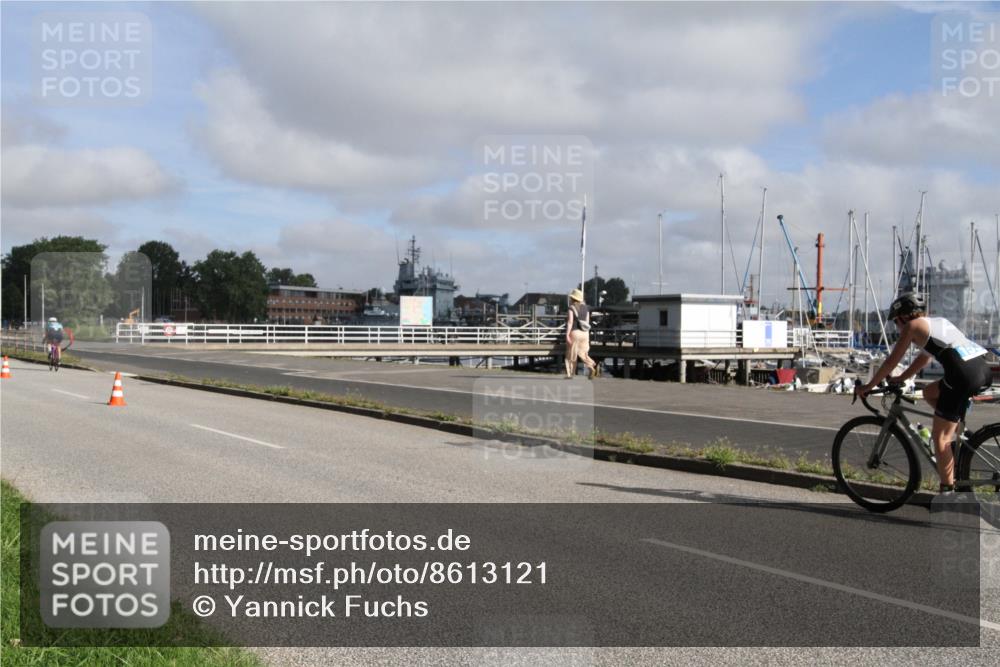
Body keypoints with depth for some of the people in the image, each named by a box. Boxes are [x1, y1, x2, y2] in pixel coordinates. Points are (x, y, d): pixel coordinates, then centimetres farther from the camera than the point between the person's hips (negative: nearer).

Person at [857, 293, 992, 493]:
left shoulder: (912, 325, 7)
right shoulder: (938, 322, 29)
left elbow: (891, 362, 9)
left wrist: (868, 386, 17)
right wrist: (899, 378, 40)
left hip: (963, 375, -8)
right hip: (984, 372, 8)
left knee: (939, 435, 3)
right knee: (929, 393, 29)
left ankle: (947, 490, 4)